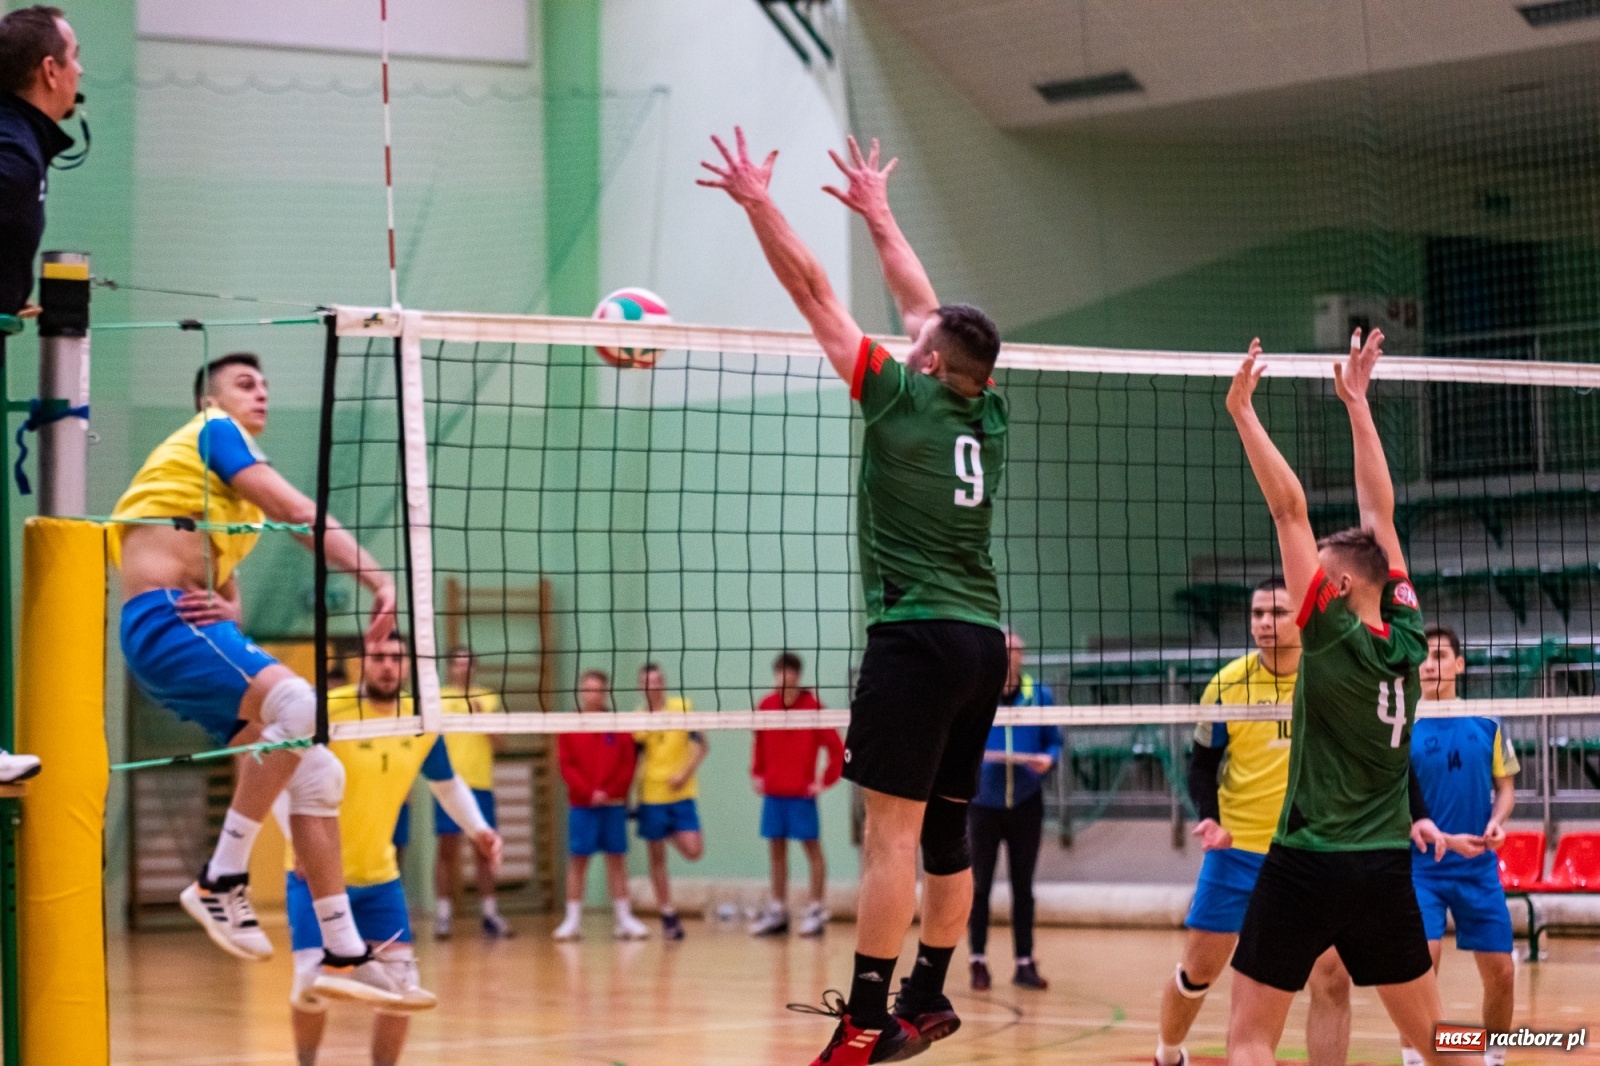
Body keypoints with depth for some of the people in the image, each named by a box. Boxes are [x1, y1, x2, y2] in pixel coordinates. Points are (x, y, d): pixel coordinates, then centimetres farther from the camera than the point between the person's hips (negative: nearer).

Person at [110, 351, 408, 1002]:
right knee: (299, 705, -31)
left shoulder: (232, 501, 28)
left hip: (199, 631, 10)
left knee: (317, 771, 0)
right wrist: (378, 579, -17)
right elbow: (299, 513, -10)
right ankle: (221, 881, -24)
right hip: (161, 620, -10)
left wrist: (226, 612, 0)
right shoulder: (211, 432, 1)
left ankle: (344, 956, 0)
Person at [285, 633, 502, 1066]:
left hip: (380, 875, 4)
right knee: (312, 977, -12)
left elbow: (447, 783, 16)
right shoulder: (326, 710, -16)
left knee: (401, 980, 0)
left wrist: (478, 828, -1)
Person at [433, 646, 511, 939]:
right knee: (448, 849, -3)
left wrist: (483, 717, -9)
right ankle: (443, 912, 0)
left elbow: (498, 744, 5)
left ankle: (488, 912, 10)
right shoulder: (437, 698, 5)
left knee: (484, 849, 5)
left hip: (481, 783, 2)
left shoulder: (488, 699, 10)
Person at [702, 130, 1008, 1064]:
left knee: (892, 831, -11)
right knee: (946, 830, 13)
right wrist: (879, 215, 37)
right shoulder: (987, 415, 13)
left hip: (918, 636, -7)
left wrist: (759, 201, 7)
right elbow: (924, 305, 26)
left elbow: (815, 293, 0)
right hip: (983, 642, 7)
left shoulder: (905, 396, -4)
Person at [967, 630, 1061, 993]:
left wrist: (1049, 758, -16)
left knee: (1023, 886, 6)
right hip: (984, 801, -1)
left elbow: (1054, 742, 5)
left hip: (1026, 803, 1)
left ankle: (1025, 963, 11)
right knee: (980, 884, 2)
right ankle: (978, 961, 11)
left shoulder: (1040, 696, 2)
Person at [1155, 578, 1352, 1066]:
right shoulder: (1228, 685, -7)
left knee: (1332, 978, -10)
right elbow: (1202, 765, 3)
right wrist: (1209, 819, -14)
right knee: (1198, 970, 6)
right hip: (1238, 848, 0)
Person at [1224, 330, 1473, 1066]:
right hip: (1385, 868, 5)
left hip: (1306, 864, -5)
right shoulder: (1406, 641, 2)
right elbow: (1378, 515, 10)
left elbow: (1289, 510, -13)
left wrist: (1242, 411, -10)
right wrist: (1357, 403, 16)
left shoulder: (1333, 638, -11)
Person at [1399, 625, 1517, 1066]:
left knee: (1501, 973, 5)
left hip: (1479, 867, 3)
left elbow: (1505, 785, 12)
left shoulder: (1486, 724, 4)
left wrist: (1498, 820, -7)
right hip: (1421, 868, -3)